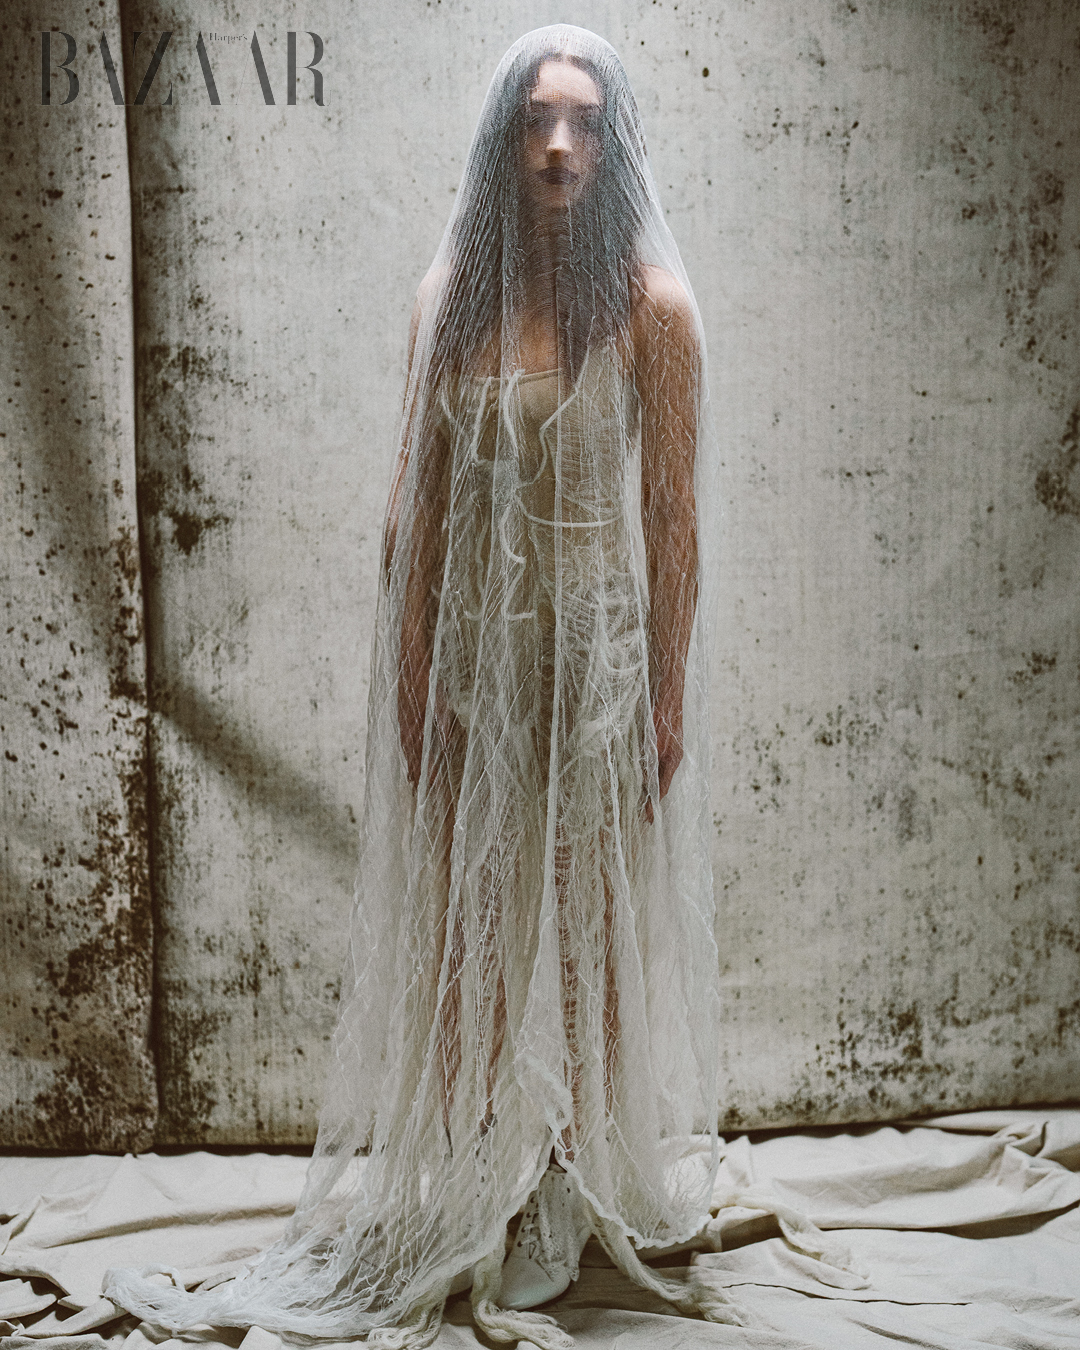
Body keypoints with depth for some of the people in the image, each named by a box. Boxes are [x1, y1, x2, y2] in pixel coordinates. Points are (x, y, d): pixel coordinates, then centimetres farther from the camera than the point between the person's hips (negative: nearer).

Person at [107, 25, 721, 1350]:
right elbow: (418, 496, 5)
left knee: (588, 919, 8)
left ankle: (586, 1183, 28)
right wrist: (409, 667, 1)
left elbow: (677, 517, -7)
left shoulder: (649, 303, -7)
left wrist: (669, 694, -9)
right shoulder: (450, 294, 3)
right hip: (469, 643, 3)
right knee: (467, 917, 10)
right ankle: (468, 1191, 27)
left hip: (597, 645, -3)